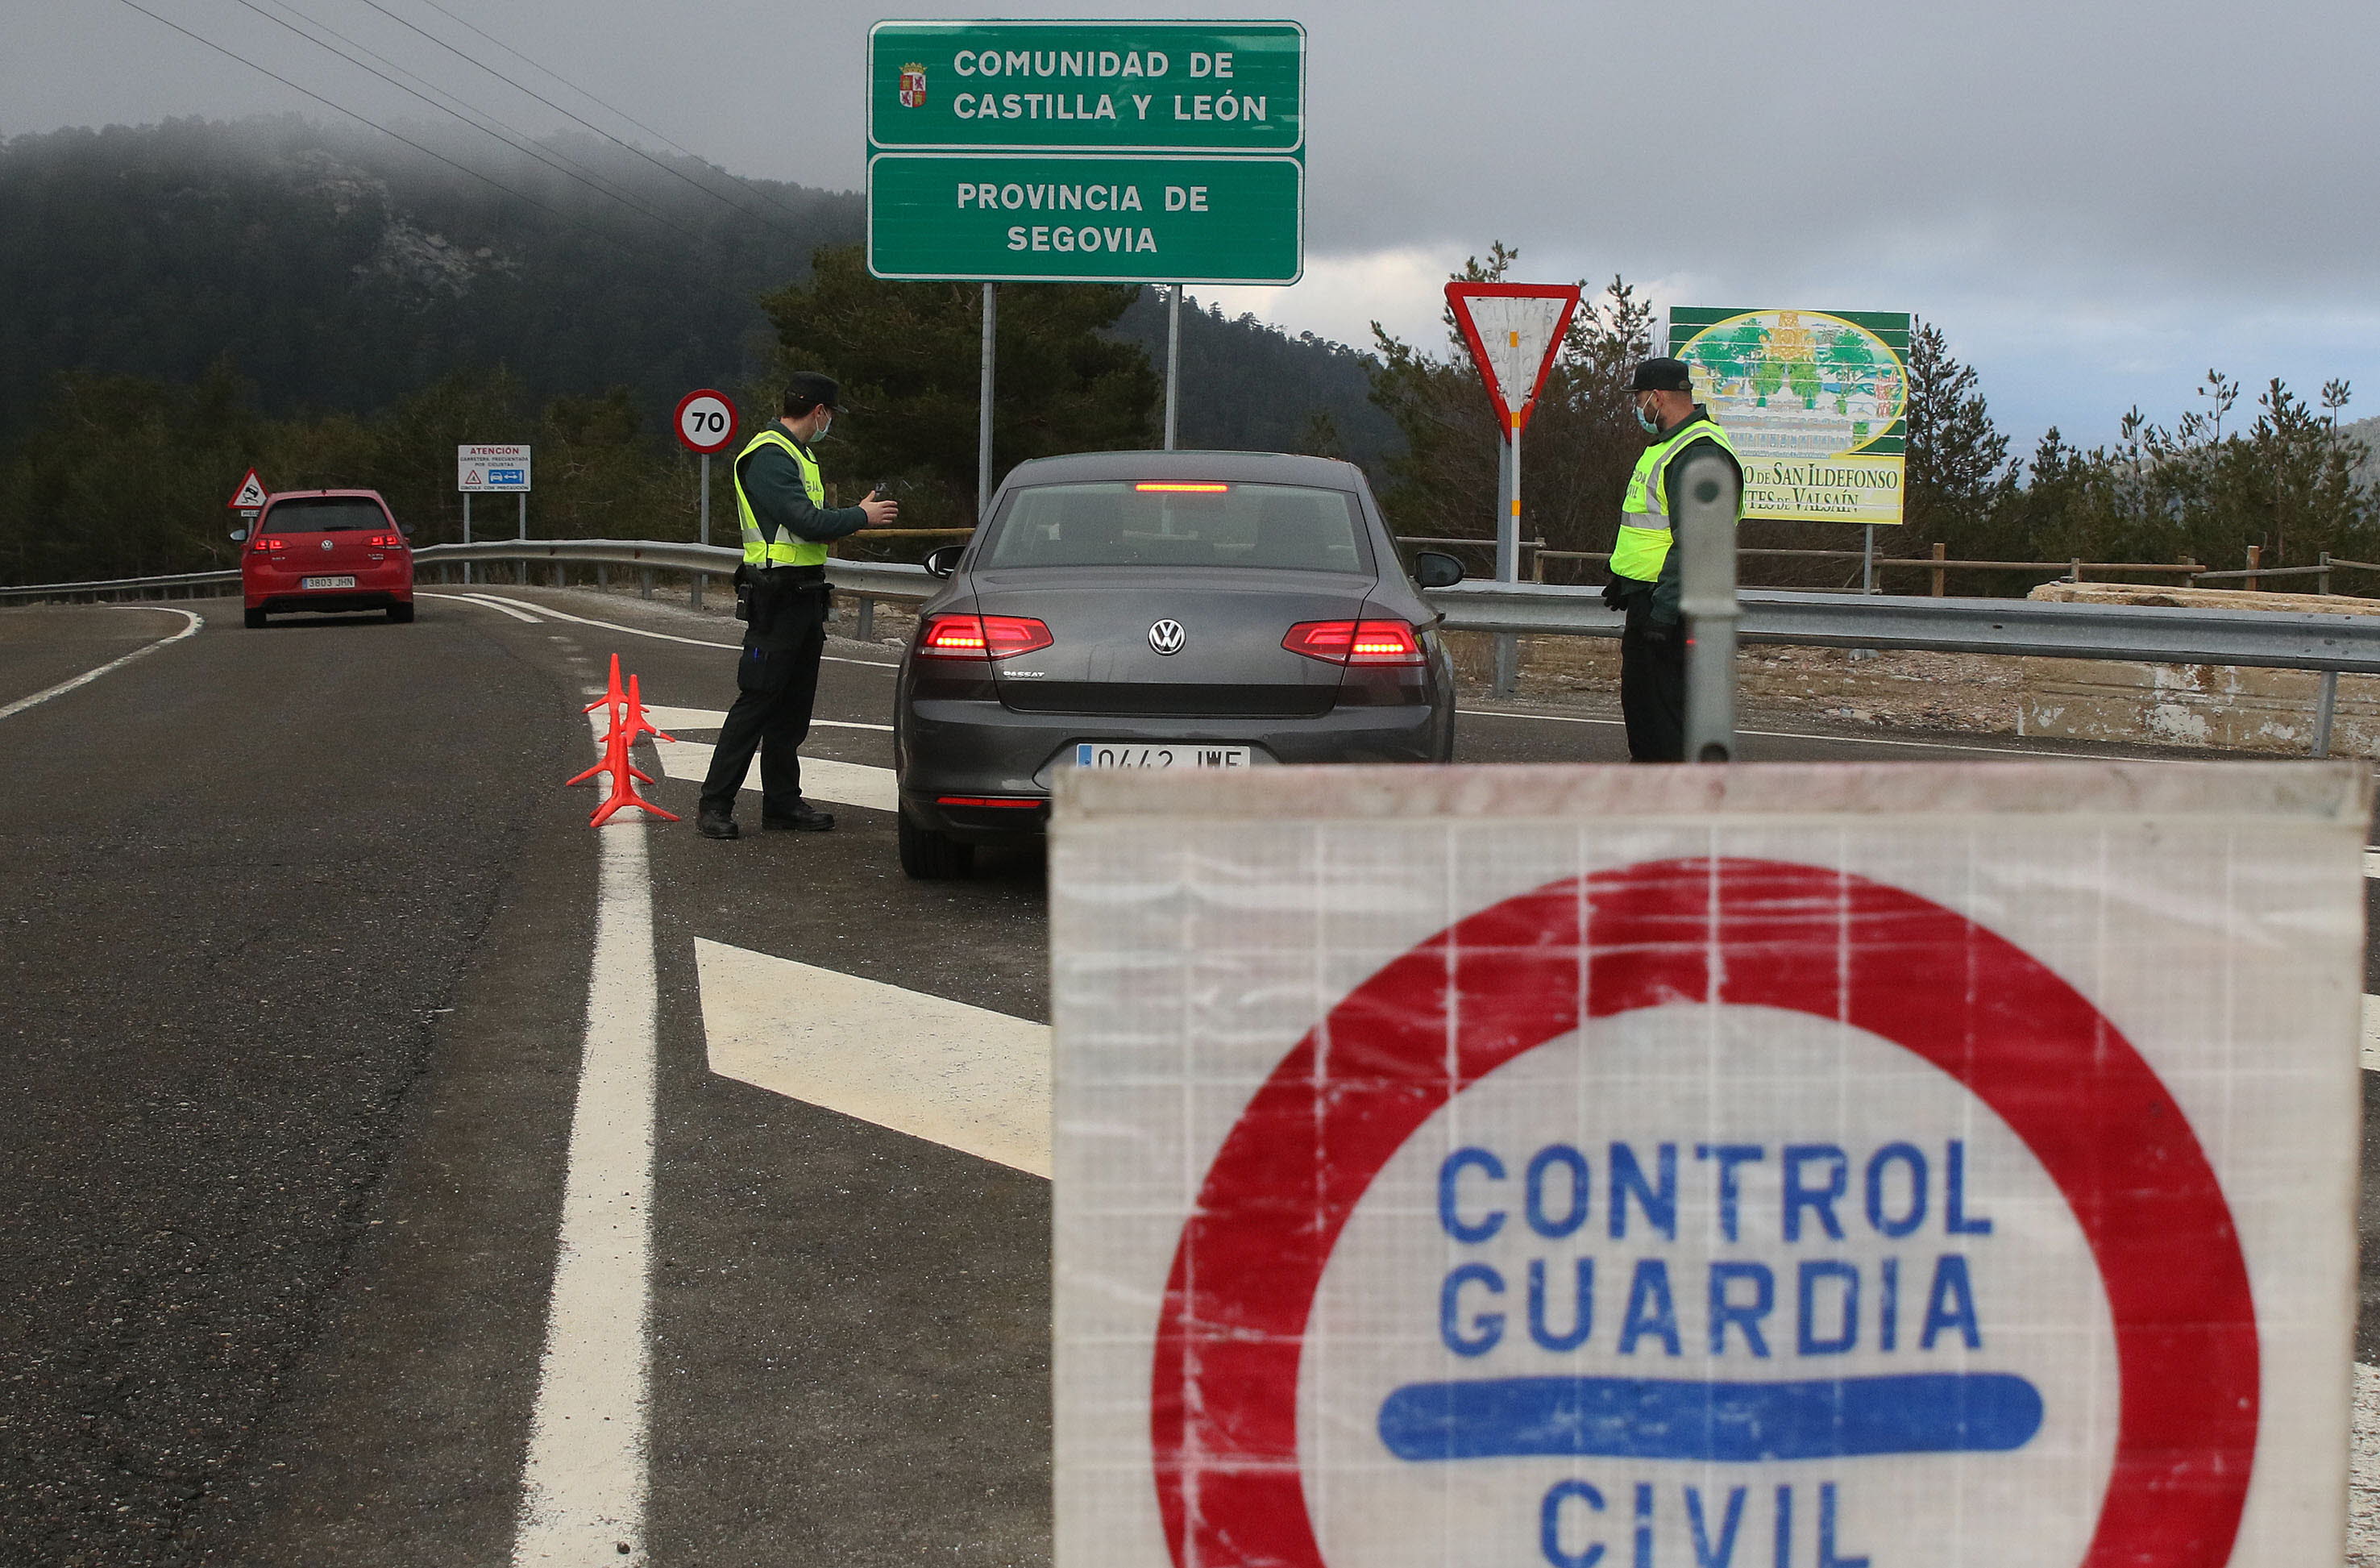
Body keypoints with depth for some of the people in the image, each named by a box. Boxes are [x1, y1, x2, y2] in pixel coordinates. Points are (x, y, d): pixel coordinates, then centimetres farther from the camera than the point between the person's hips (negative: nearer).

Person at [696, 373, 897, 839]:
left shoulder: (798, 454, 20)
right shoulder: (768, 456, -14)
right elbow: (807, 523, -22)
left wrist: (860, 515, 12)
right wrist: (861, 517, -9)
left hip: (804, 595, 10)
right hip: (776, 595, -10)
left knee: (794, 705, 12)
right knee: (756, 703, -9)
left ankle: (782, 801, 19)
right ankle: (714, 807, -6)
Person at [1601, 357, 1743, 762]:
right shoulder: (1669, 444, 15)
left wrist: (1664, 611, -28)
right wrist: (1622, 578, 28)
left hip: (1670, 603, -11)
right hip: (1645, 596, 11)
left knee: (1666, 702, -7)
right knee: (1637, 694, 19)